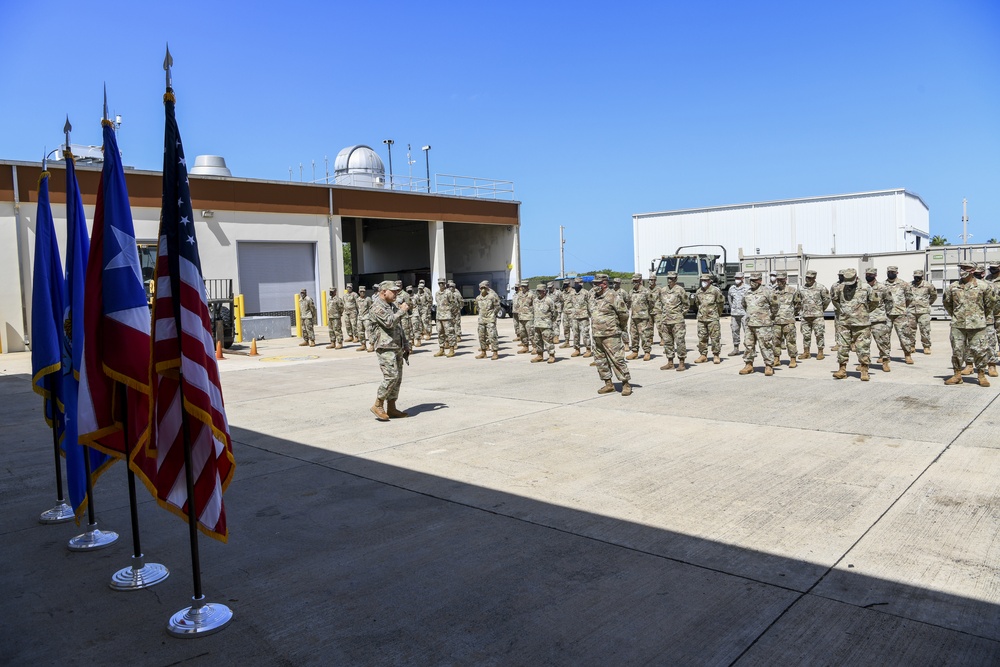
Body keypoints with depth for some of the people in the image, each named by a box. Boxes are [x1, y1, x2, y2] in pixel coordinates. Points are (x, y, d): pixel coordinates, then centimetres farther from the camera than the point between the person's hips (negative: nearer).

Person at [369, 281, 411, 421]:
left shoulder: (392, 306, 19)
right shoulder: (377, 307, -10)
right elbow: (389, 322, -25)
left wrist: (405, 345, 20)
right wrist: (402, 311, -13)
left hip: (397, 348, 9)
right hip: (385, 348, -9)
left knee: (397, 378, 7)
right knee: (391, 376, -16)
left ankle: (391, 408, 12)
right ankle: (378, 406, -5)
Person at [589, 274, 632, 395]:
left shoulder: (613, 296, -12)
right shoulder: (593, 295, 10)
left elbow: (624, 314, -7)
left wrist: (620, 326, 6)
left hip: (610, 335, -8)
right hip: (596, 335, 8)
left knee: (617, 360, -6)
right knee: (600, 361, 11)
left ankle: (626, 384, 2)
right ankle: (608, 384, 21)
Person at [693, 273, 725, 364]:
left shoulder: (715, 290, -6)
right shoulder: (698, 291, 9)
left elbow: (721, 302, 3)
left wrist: (718, 313, 11)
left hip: (712, 318, -5)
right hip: (701, 318, 5)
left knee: (715, 338, -2)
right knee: (702, 338, 7)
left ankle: (716, 355, 5)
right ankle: (703, 355, 15)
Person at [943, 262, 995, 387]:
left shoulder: (983, 286, -2)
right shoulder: (952, 287, 5)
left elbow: (991, 302, 10)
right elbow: (946, 302, 20)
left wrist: (982, 315, 13)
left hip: (977, 325, -2)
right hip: (957, 325, 2)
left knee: (980, 350, 0)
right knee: (957, 350, 4)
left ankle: (981, 375, 11)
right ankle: (957, 375, 14)